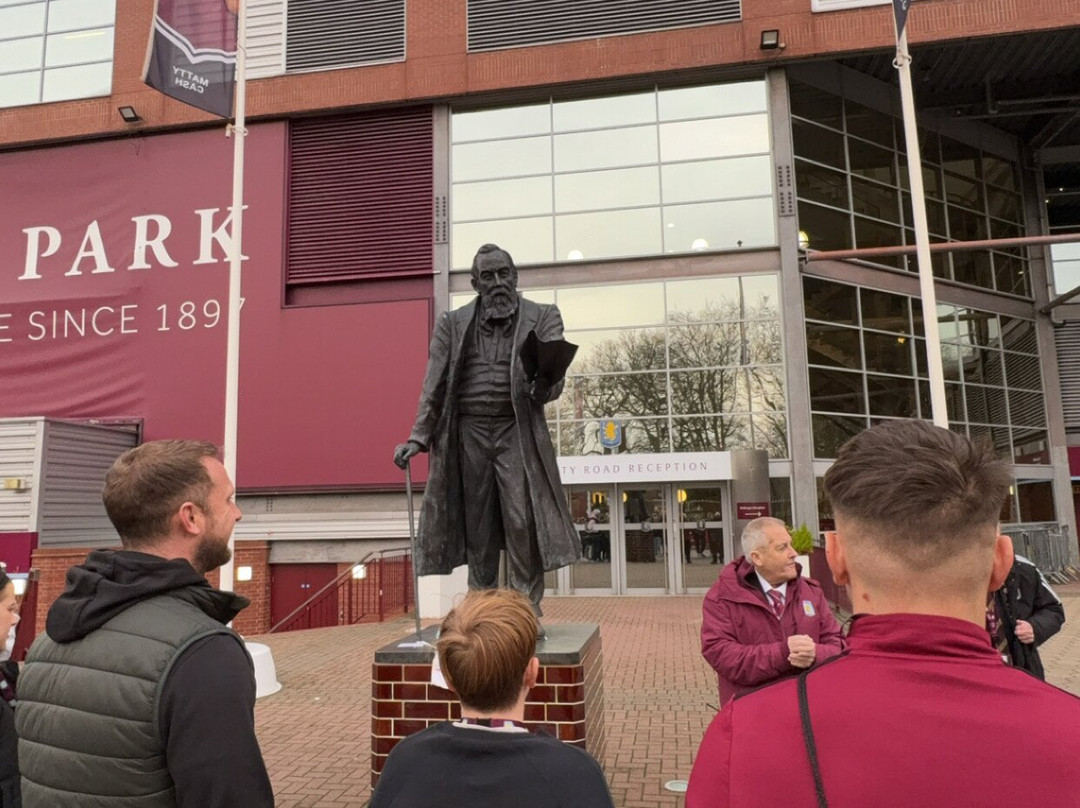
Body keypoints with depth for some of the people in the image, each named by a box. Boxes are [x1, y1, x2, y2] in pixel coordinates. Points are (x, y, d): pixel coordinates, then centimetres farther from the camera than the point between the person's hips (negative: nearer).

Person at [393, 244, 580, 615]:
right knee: (477, 528, 6)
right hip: (468, 432, 2)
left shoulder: (542, 317, 7)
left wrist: (541, 386, -27)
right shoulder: (453, 323, 10)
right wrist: (418, 438, -2)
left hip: (517, 432, -1)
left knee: (522, 522, -7)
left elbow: (554, 378, -3)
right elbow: (434, 385, 7)